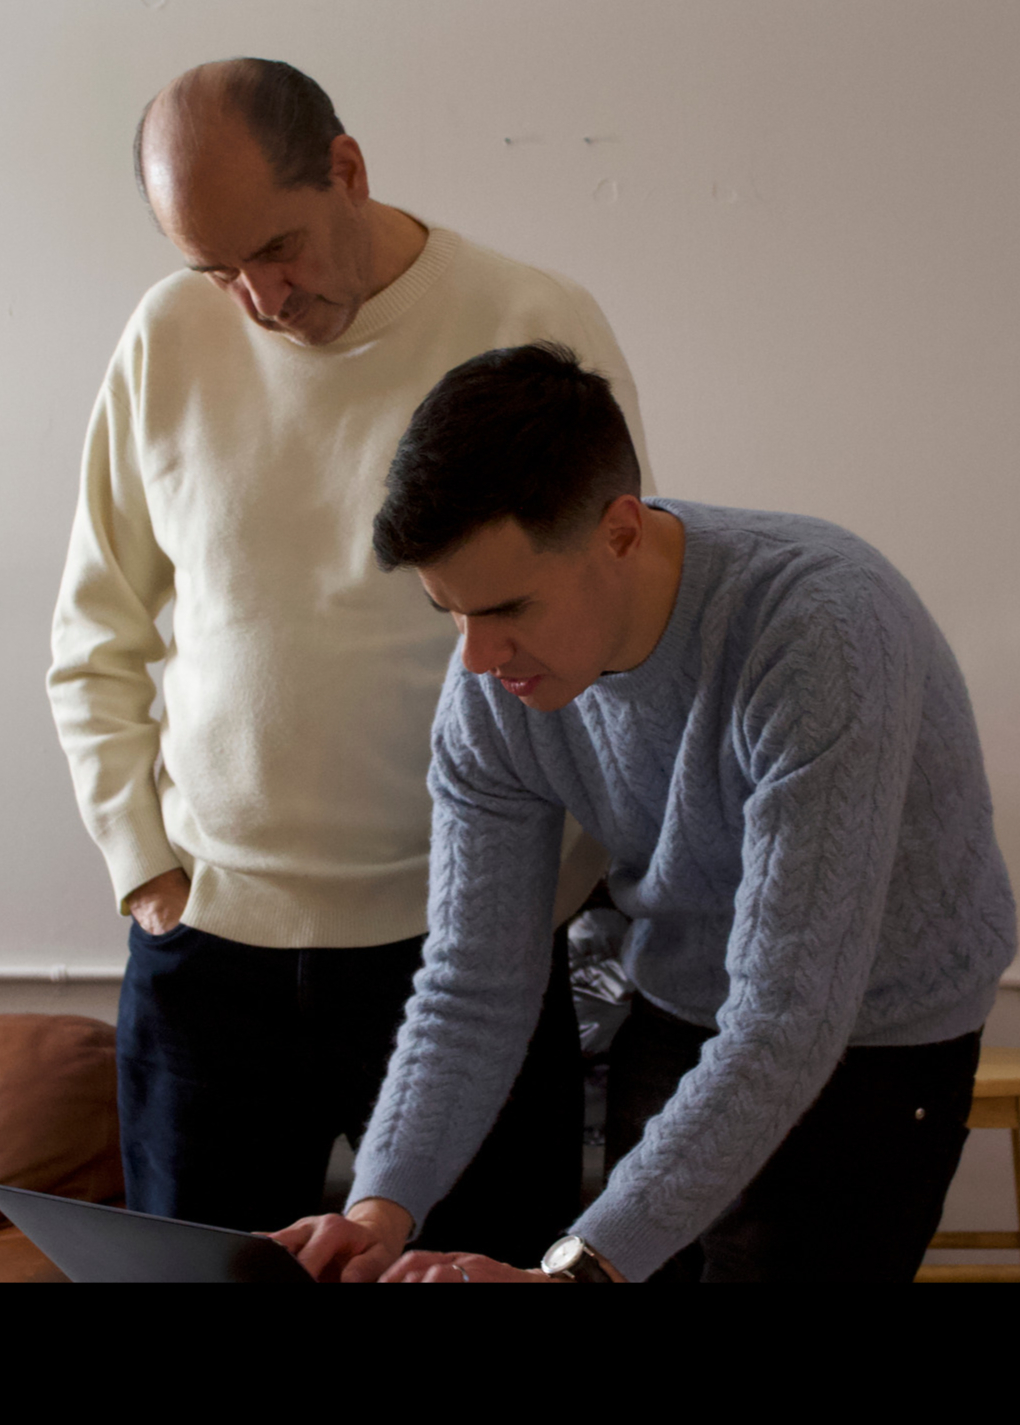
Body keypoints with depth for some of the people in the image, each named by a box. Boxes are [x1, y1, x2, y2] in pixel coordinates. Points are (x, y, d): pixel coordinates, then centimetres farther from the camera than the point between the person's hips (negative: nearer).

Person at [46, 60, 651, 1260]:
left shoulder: (537, 331, -8)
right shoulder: (167, 340, 2)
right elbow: (95, 639, 11)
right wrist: (143, 864, 4)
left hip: (465, 945, -2)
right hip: (207, 940, 3)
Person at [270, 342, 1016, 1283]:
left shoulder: (821, 634, -34)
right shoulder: (493, 688, -14)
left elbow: (787, 1024, -36)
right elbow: (472, 993, -10)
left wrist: (570, 1270, -41)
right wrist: (381, 1210, -27)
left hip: (870, 1051, -5)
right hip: (669, 1023, 5)